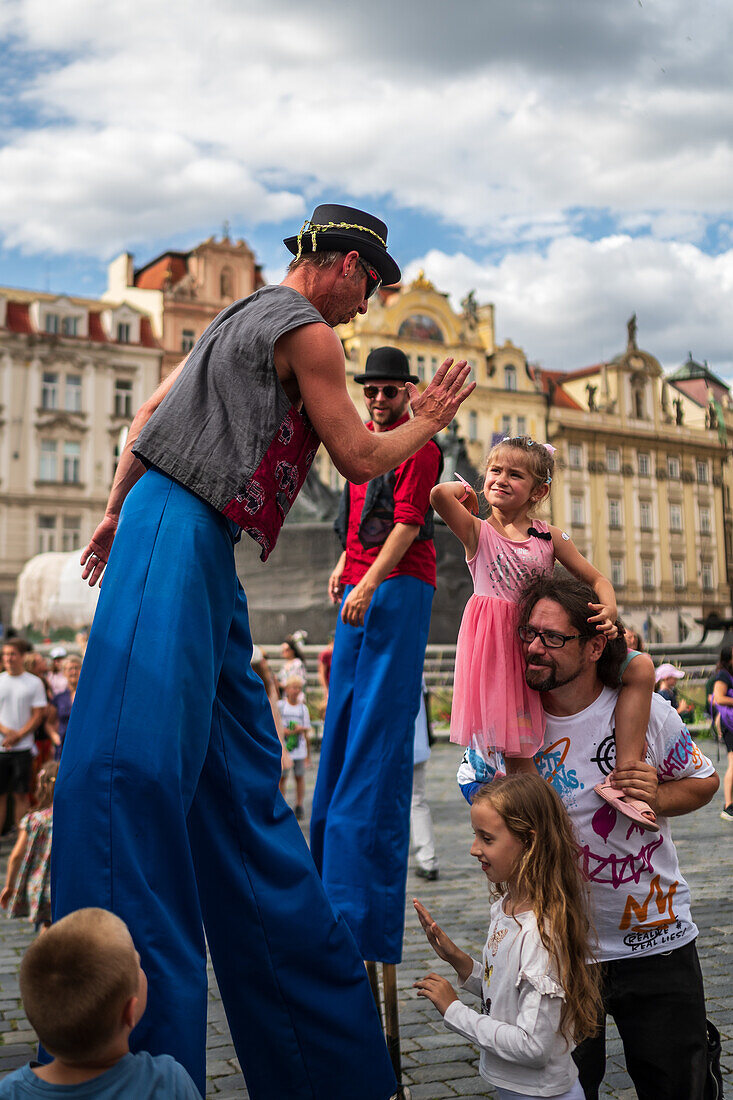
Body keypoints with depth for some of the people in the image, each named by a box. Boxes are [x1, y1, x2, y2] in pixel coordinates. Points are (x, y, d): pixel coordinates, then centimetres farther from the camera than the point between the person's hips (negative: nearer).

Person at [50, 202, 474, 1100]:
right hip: (183, 532, -10)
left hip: (197, 547, 10)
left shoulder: (241, 316, 24)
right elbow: (359, 460, -1)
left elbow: (149, 411, 25)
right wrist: (428, 421, 15)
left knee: (239, 772, 9)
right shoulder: (307, 330, -3)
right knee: (135, 755, -15)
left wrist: (117, 510, 26)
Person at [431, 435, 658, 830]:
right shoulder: (478, 532, 0)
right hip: (499, 646, -4)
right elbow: (438, 494, -20)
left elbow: (597, 579, 9)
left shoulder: (550, 537, 7)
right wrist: (464, 489, 2)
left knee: (641, 668, -4)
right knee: (516, 752, -5)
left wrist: (608, 608, -13)